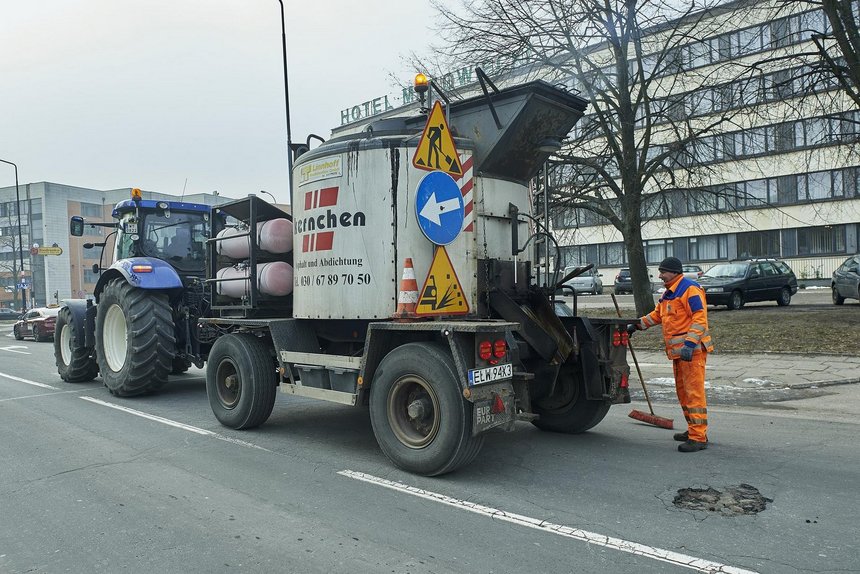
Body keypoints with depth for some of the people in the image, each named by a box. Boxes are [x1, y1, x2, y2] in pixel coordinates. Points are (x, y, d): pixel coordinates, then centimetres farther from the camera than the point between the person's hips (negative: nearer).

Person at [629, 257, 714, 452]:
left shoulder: (690, 289, -13)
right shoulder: (669, 293, 19)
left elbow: (700, 318, -20)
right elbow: (657, 314, 29)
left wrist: (690, 344, -27)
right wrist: (638, 325, 21)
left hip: (692, 350, -10)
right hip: (678, 351, 10)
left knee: (694, 392, -9)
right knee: (682, 392, 16)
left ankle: (698, 437, -6)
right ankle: (694, 431, 26)